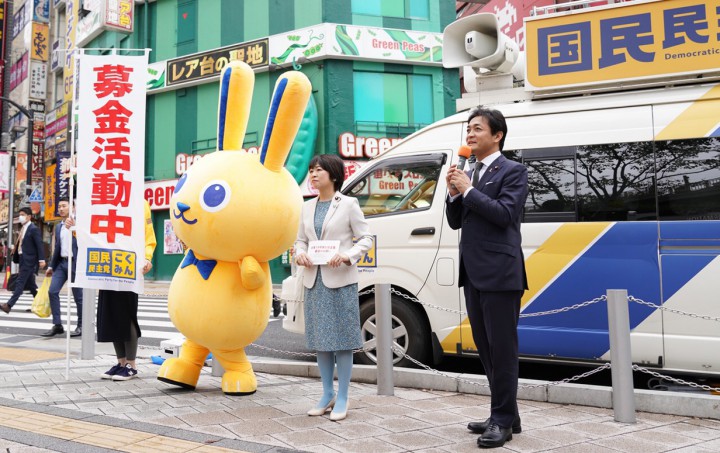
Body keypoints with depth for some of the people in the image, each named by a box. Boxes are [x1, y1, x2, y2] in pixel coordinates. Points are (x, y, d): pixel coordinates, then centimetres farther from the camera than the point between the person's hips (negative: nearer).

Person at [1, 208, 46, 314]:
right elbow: (21, 244, 16)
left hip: (29, 260, -9)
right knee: (30, 284, 13)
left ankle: (9, 305, -12)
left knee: (20, 282, -10)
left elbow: (39, 245, -14)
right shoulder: (22, 229, 14)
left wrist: (41, 259, -21)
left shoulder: (34, 229, -10)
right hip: (22, 259, 9)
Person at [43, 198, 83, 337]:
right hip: (61, 263, 6)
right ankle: (57, 325, 2)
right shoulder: (58, 227, 16)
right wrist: (51, 266, 17)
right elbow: (57, 247, 19)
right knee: (52, 291, -4)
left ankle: (81, 326, 11)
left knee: (78, 296, 0)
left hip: (75, 262, -6)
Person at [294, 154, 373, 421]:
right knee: (321, 340, 10)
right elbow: (301, 239, 17)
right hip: (314, 281, 5)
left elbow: (366, 239, -3)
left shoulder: (348, 205, -2)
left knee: (341, 340, -1)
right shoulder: (307, 207, 12)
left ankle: (342, 399, 8)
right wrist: (299, 253, -5)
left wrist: (346, 256, -19)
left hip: (340, 281, -5)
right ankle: (327, 395, 21)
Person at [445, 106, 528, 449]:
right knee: (485, 347, 13)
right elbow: (456, 222, 15)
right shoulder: (469, 174, 16)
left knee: (502, 348, -3)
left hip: (499, 273, -8)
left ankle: (502, 421, 6)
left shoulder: (513, 171, -4)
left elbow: (504, 214, -17)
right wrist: (454, 193, -1)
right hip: (473, 274, 8)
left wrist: (468, 190, -13)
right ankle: (505, 415, 24)